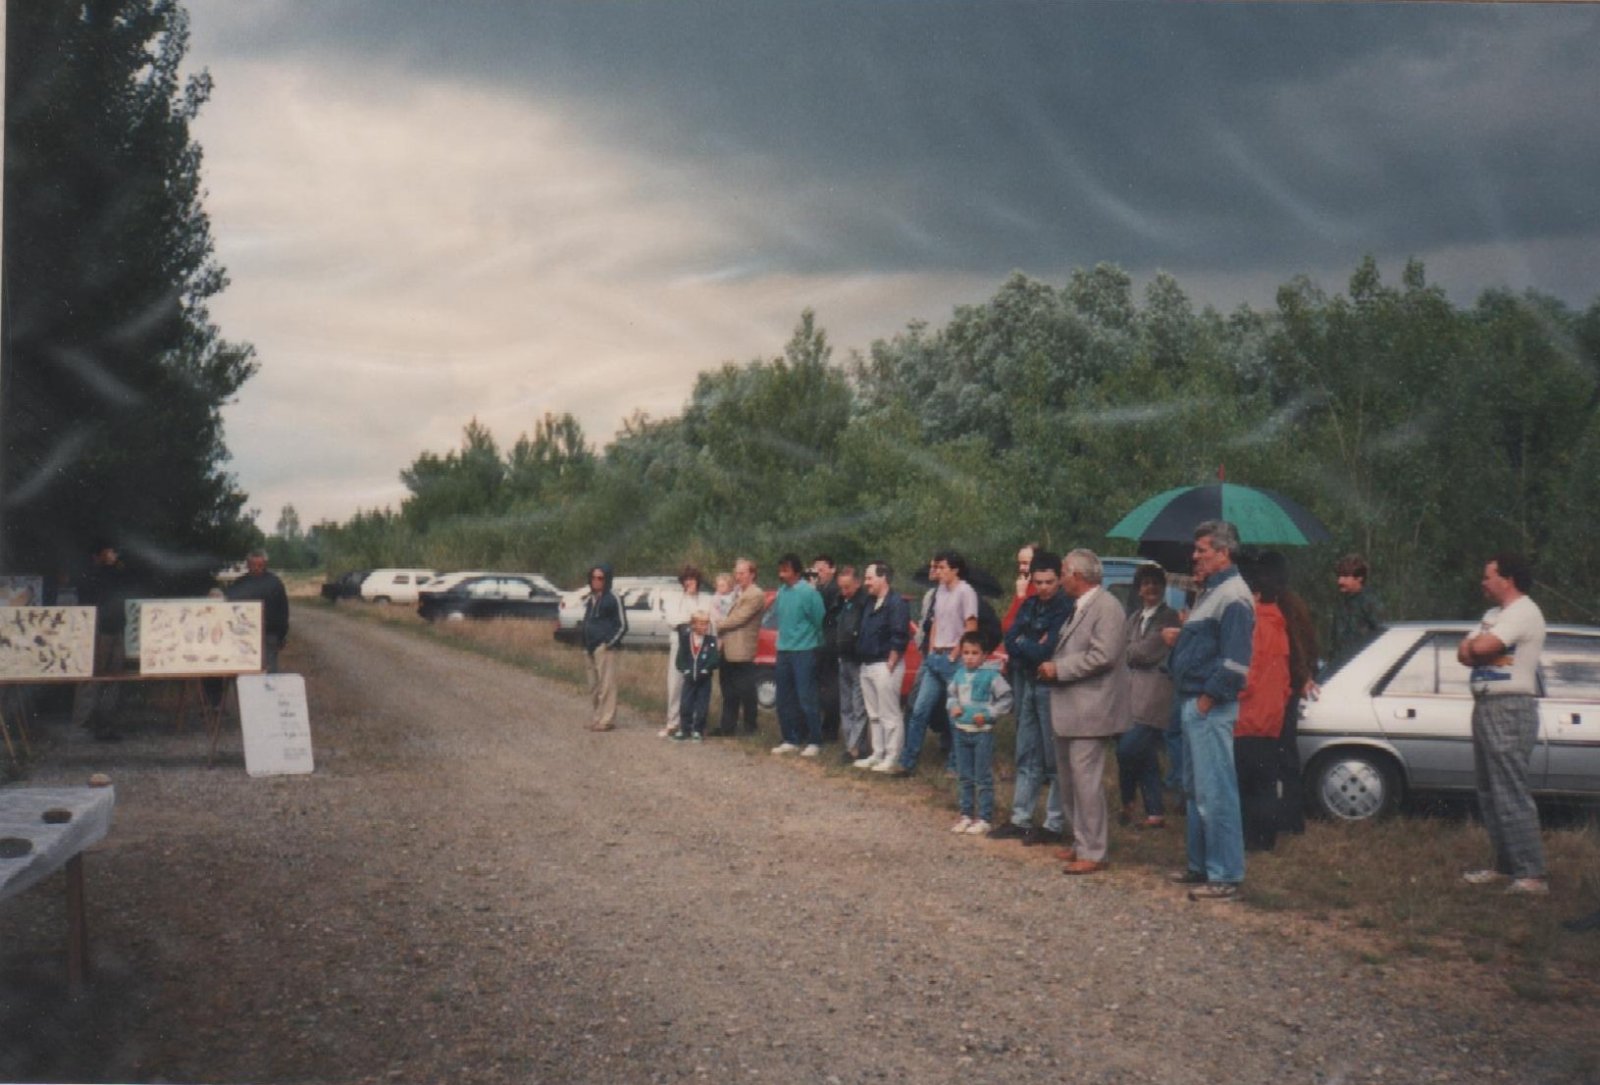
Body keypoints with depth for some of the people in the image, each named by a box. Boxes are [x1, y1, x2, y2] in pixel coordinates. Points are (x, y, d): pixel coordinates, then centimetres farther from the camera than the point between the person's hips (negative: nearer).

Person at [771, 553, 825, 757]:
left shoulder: (809, 592, -13)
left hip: (804, 652, -7)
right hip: (783, 651, 7)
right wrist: (783, 639, 14)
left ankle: (814, 742, 3)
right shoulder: (781, 592, 8)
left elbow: (819, 621, -9)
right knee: (784, 699, 11)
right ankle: (791, 740, 20)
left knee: (806, 699, -5)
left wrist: (817, 644, -1)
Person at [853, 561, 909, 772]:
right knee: (874, 714, 15)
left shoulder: (896, 603, -13)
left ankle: (892, 759, -1)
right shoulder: (870, 603, 17)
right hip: (867, 666, 10)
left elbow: (900, 638, -18)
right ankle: (878, 754, 23)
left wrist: (890, 665, -18)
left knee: (890, 714, -5)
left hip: (884, 666, -10)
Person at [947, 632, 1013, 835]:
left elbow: (1005, 699, -9)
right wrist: (952, 706, -1)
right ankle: (966, 815, 23)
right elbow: (951, 695, 20)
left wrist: (988, 714, -15)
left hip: (983, 732, -6)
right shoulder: (959, 674, 7)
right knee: (964, 777, 13)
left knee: (983, 778, -1)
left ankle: (984, 819, 5)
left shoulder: (991, 675, -11)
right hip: (961, 731, 6)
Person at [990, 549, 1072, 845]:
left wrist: (1021, 644, -4)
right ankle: (1020, 819, 20)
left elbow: (1048, 651, -18)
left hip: (1051, 688, -7)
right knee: (1027, 756, 13)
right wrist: (1033, 648, -13)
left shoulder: (1066, 609, -13)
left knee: (1054, 758, 0)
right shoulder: (1029, 605, 9)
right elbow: (1010, 641, 4)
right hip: (1027, 683, 8)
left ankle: (1054, 825, 7)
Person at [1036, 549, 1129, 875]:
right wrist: (1051, 665, 10)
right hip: (1070, 711, 10)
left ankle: (1093, 853, -2)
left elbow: (1103, 655, -22)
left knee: (1086, 781, -8)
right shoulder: (1079, 607, 17)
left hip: (1089, 710, -10)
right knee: (1070, 782, 15)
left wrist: (1058, 669, -16)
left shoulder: (1106, 607, -12)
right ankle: (1083, 842, 26)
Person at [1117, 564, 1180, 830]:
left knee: (1128, 749, -14)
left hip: (1153, 696, -7)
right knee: (1145, 756, 8)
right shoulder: (1134, 618, 19)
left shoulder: (1169, 618, -3)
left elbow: (1148, 651, -10)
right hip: (1132, 695, 7)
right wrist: (1133, 653, -8)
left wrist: (1125, 652, 3)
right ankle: (1155, 813, 14)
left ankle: (1127, 803, 5)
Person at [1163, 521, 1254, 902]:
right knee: (1195, 789, 17)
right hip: (1194, 704, 11)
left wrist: (1208, 698, -18)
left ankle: (1225, 877, -2)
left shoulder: (1232, 596, -15)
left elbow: (1235, 660, -21)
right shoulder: (1211, 592, 18)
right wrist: (1180, 639, 11)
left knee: (1215, 792, -7)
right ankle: (1200, 866, 27)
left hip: (1211, 709, -11)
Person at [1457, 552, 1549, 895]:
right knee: (1489, 793, 13)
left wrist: (1475, 644, -1)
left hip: (1510, 710, -10)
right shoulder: (1494, 614, 19)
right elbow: (1464, 652, 11)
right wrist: (1482, 651, -9)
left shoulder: (1524, 612, -12)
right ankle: (1502, 866, 20)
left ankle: (1532, 876, -11)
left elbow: (1479, 648, -23)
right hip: (1486, 708, 10)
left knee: (1511, 795, -12)